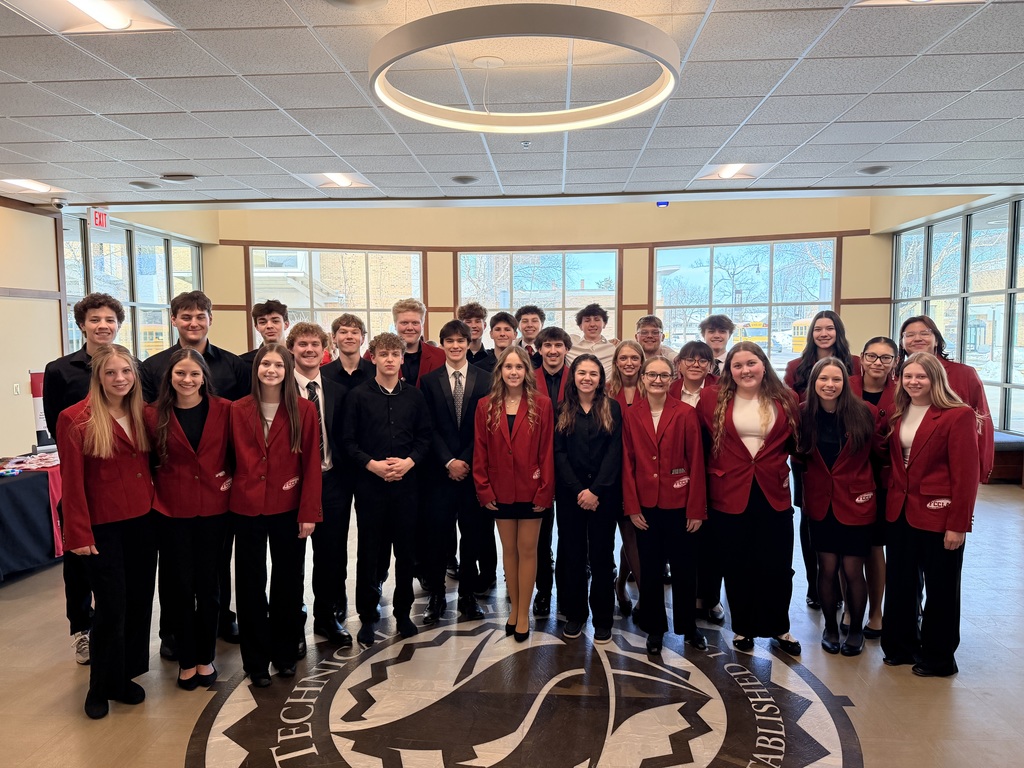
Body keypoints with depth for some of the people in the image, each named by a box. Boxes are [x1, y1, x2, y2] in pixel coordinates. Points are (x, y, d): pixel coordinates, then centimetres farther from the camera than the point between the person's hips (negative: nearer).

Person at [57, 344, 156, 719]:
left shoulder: (142, 415, 6)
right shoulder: (75, 419, -11)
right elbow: (72, 482, -11)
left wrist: (155, 504, 3)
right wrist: (79, 534, -11)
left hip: (142, 522, 5)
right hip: (103, 527, -5)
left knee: (139, 601, 11)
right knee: (111, 607, 2)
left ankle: (124, 676, 31)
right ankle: (101, 688, 24)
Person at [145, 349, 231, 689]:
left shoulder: (224, 410, -4)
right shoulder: (154, 415, -4)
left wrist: (233, 475, -2)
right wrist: (152, 484, -2)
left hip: (213, 509, 0)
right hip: (171, 511, 0)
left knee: (207, 584, 10)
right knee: (180, 585, 9)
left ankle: (205, 657, 28)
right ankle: (186, 660, 26)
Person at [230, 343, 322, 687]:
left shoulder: (304, 410, -4)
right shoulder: (238, 410, 0)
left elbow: (312, 463, -6)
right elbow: (234, 458, 5)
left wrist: (309, 512, -10)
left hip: (289, 509, 0)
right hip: (248, 507, 1)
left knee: (288, 581, 12)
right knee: (251, 584, 11)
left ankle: (284, 653, 31)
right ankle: (256, 660, 27)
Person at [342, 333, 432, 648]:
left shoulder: (414, 395, 6)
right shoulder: (358, 395, 0)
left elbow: (424, 438, 7)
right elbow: (348, 441, -1)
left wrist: (409, 461, -10)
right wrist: (372, 464, -14)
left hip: (406, 482, 2)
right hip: (370, 483, -2)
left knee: (406, 550, 9)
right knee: (369, 551, 6)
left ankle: (403, 612, 26)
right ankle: (367, 617, 21)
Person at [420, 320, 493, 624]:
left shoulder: (485, 380, 3)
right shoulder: (429, 381, 5)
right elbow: (430, 428, 0)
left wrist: (466, 460, -9)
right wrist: (448, 461, -10)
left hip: (474, 469, 0)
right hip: (441, 470, 0)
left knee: (473, 533, 6)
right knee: (438, 534, 2)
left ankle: (467, 595, 20)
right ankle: (437, 595, 16)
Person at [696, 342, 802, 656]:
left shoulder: (785, 400, 3)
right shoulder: (713, 398, -3)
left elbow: (795, 441, 13)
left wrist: (781, 468, 6)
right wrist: (714, 471, -1)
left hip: (774, 494, 1)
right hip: (729, 494, -1)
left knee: (777, 566, 9)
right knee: (737, 566, 9)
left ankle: (778, 628, 31)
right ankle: (743, 628, 28)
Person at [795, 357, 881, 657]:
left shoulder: (865, 413, -9)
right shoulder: (804, 414, -3)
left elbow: (878, 451, -2)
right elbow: (800, 455, 9)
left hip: (856, 503, -2)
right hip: (820, 503, 2)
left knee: (853, 571, 5)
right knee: (827, 569, 8)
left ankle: (856, 630, 26)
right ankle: (830, 627, 27)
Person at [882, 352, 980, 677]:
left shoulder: (959, 415, -11)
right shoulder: (897, 414, 8)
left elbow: (966, 474, -13)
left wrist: (958, 524, -15)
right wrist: (891, 501, 3)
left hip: (938, 515, -6)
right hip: (900, 512, 6)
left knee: (940, 588, 9)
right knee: (899, 583, 14)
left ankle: (938, 658, 25)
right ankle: (901, 645, 31)